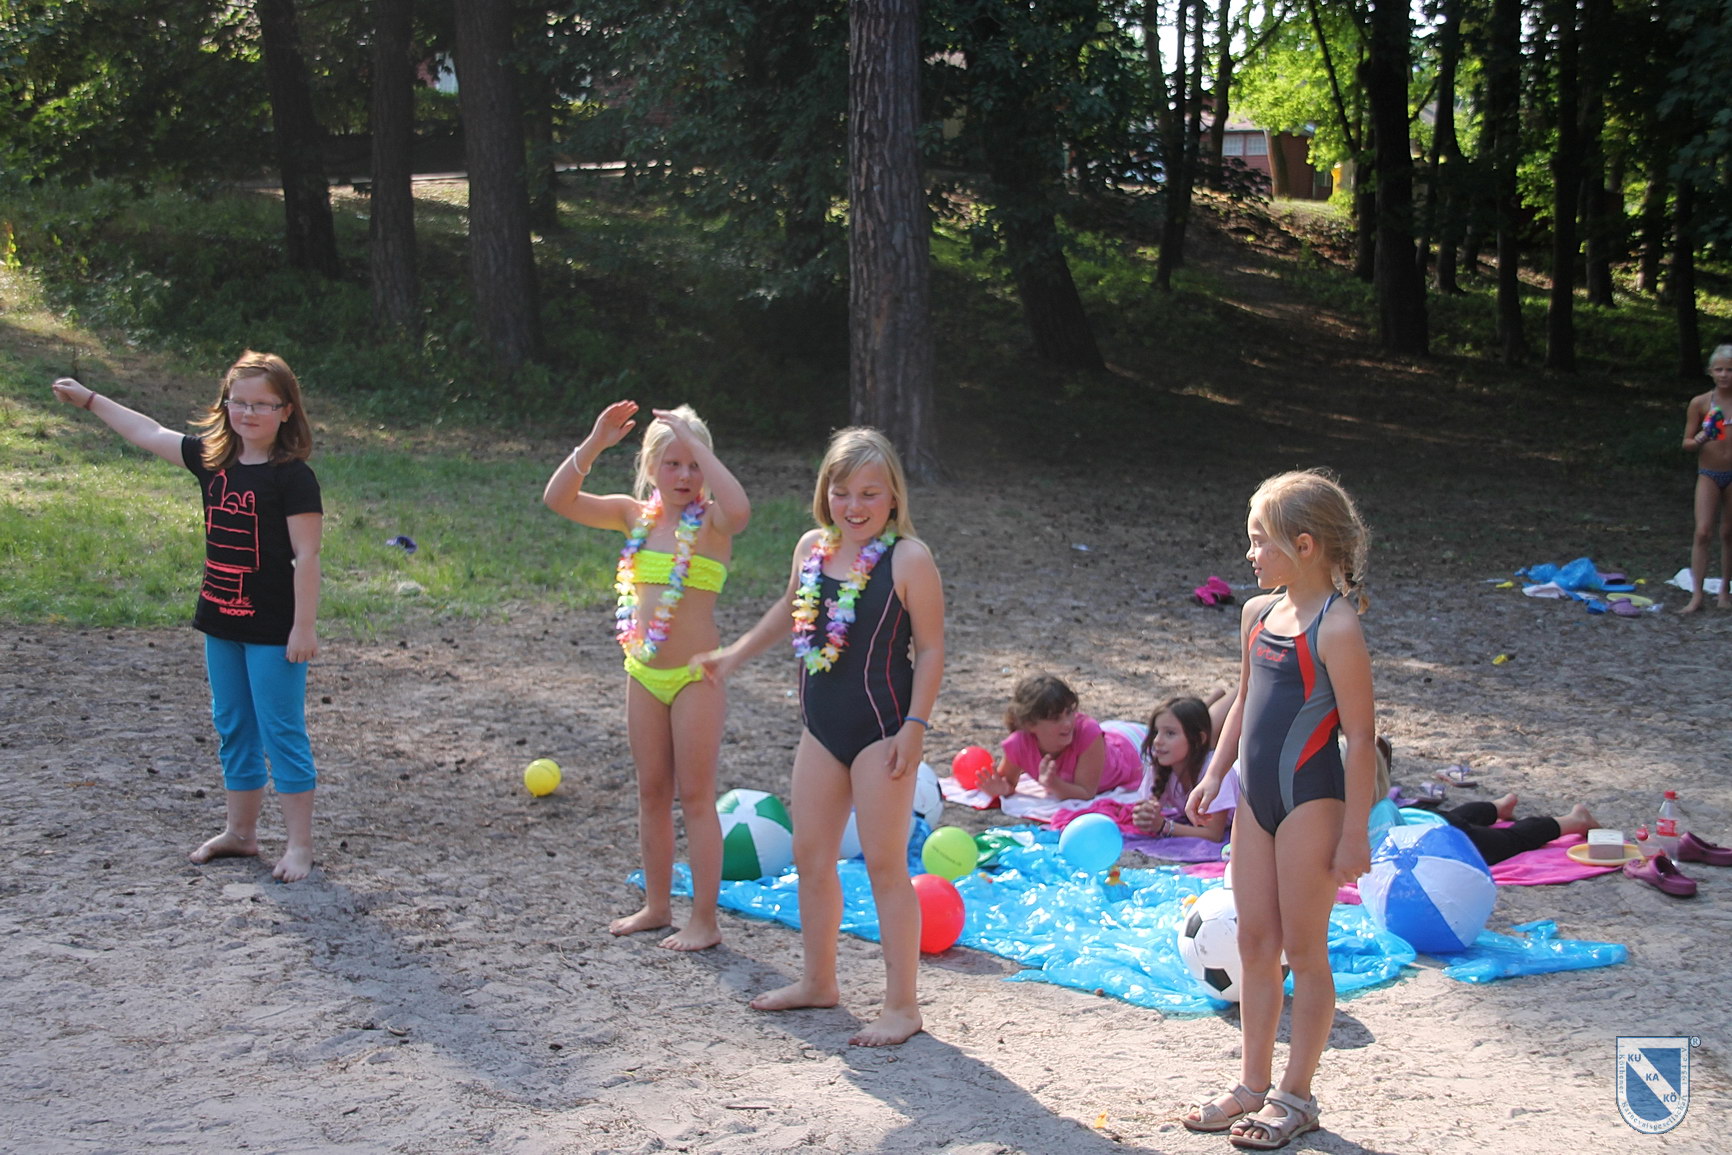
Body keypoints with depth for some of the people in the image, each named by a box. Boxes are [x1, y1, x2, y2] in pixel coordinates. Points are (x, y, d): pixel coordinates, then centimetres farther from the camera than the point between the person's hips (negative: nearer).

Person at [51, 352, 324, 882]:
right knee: (233, 730, 16)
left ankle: (300, 844, 5)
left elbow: (306, 555, -16)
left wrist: (304, 626, -18)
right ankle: (240, 832, 28)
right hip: (221, 624, 7)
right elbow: (149, 434, 18)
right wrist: (90, 399, 24)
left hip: (274, 631, -7)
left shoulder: (293, 477, -14)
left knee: (282, 733, -2)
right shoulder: (212, 460, 6)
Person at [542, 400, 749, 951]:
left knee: (695, 796, 0)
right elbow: (558, 499, -2)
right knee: (652, 793, 15)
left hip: (696, 675, -6)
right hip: (643, 673, 6)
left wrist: (697, 443, -28)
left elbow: (738, 508, -34)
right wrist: (594, 444, -14)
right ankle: (657, 906, 27)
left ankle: (704, 920, 7)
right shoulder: (636, 515, 5)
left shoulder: (709, 521, -9)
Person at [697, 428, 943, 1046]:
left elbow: (930, 648, -12)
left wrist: (915, 726, -17)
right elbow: (790, 609, 26)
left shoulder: (908, 558, -13)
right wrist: (736, 653, 27)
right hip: (822, 728, 7)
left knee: (885, 863, -3)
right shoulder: (812, 548, 6)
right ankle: (817, 980, 31)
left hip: (882, 732, -7)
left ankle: (901, 1003, 6)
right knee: (811, 855, 14)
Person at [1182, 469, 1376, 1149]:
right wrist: (1214, 774, 16)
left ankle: (1295, 1095, 16)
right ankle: (1253, 1085, 24)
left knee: (1303, 951, 4)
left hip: (1311, 803, -8)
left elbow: (1360, 735, -16)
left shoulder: (1336, 627, -17)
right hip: (1256, 798, 8)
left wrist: (1355, 831, -15)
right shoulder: (1258, 614, 7)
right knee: (1255, 943, 13)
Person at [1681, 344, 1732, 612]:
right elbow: (1687, 443, 1)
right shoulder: (1700, 403, -3)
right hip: (1709, 474, -1)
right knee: (1703, 532, -10)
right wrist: (1699, 441, -19)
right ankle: (1696, 595, -10)